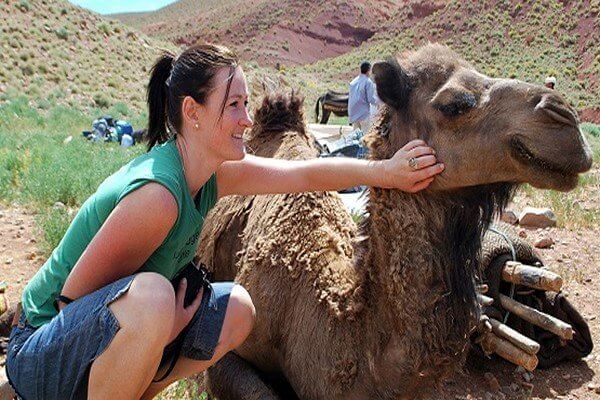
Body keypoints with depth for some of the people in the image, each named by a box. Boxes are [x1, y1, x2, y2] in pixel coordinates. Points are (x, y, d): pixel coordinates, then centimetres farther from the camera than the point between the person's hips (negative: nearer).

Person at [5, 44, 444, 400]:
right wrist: (165, 327, -17)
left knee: (238, 309, 2)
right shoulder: (157, 193, -31)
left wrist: (384, 170, -12)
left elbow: (306, 172, -3)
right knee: (151, 296, -37)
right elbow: (74, 296, -24)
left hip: (109, 330, 8)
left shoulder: (214, 172, -6)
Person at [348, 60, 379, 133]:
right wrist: (378, 98, 5)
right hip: (363, 114, -7)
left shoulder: (353, 82, 10)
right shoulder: (368, 82, -11)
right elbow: (371, 99, -14)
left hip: (353, 114, 7)